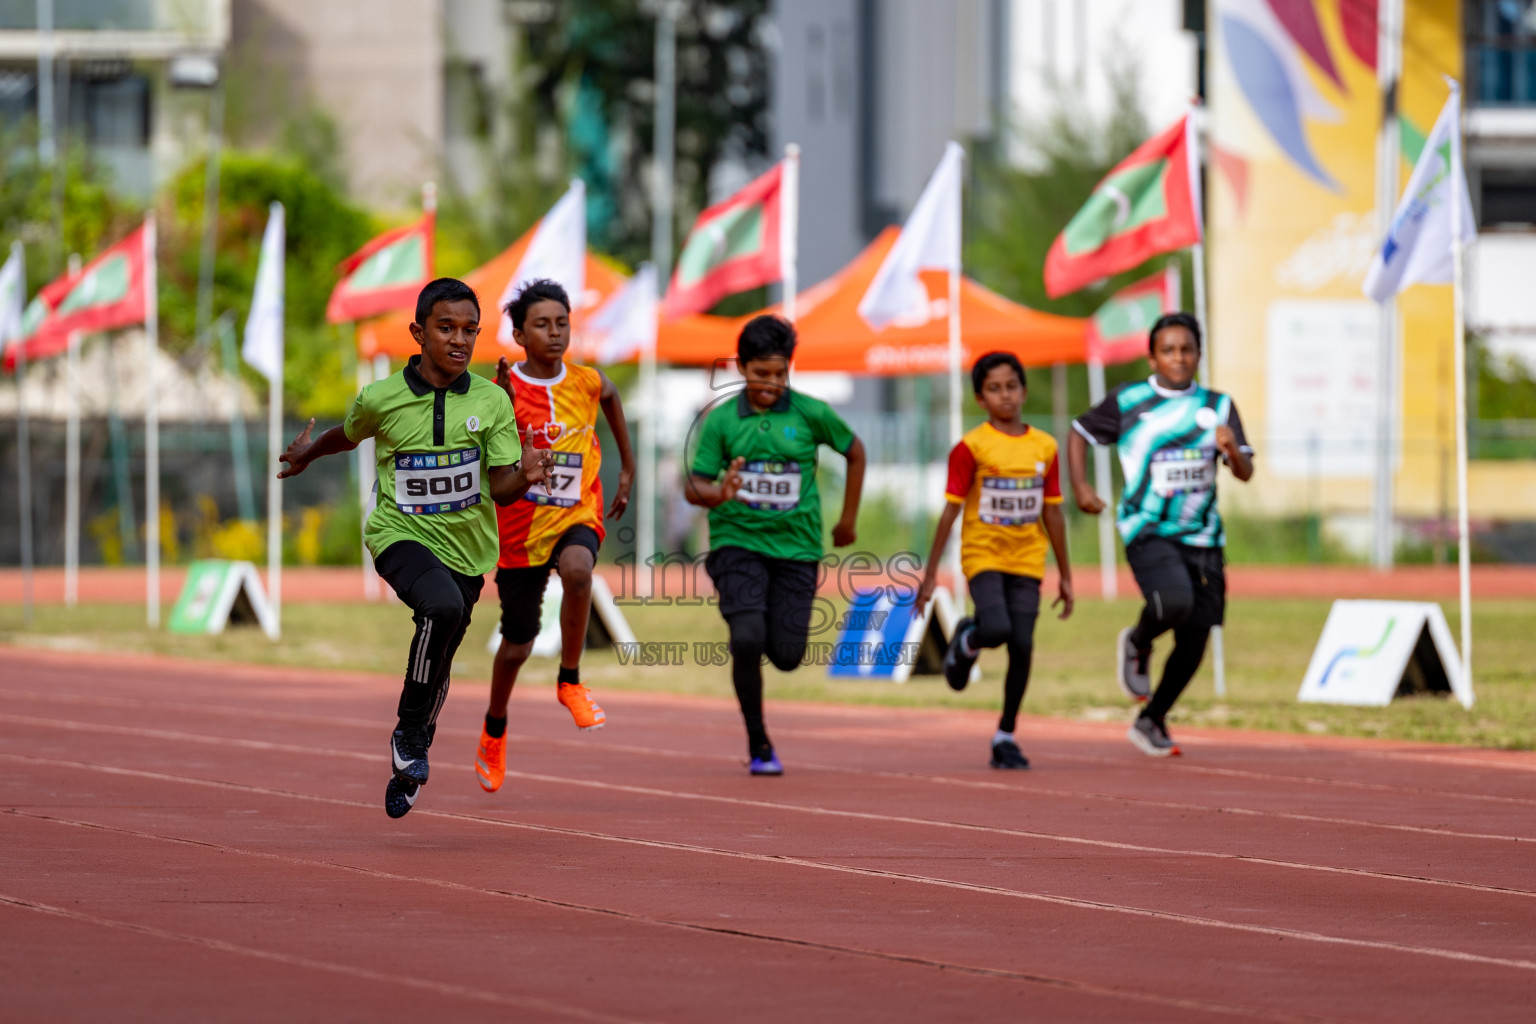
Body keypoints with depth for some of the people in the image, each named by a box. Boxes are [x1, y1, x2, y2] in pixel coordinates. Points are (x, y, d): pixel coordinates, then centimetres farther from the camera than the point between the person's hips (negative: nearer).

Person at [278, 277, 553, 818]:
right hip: (401, 535, -3)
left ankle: (406, 767, 37)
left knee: (437, 669, 12)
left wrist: (523, 477, -29)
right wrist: (308, 452, 32)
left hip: (466, 549, 3)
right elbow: (349, 434, 16)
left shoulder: (492, 401, -6)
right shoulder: (381, 398, -8)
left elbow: (502, 490, -8)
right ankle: (409, 732, -18)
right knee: (442, 607, -34)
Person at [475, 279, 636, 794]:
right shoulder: (502, 390, -11)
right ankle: (494, 732, 39)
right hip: (519, 524, -1)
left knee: (577, 569, -36)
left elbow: (612, 400, 22)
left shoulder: (588, 383, -3)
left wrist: (627, 470, 26)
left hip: (577, 516, 1)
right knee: (517, 644, 9)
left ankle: (570, 682, -16)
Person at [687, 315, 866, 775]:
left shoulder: (811, 414, -1)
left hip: (796, 546, 1)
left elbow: (855, 452, 14)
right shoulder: (721, 421, -2)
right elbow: (694, 485, -3)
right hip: (738, 542, -1)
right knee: (747, 639, -20)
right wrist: (716, 494, -27)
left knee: (787, 655, -3)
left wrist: (848, 521, 16)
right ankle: (758, 743, -2)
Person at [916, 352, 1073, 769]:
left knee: (1022, 647, -4)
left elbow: (1053, 514, 13)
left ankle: (1006, 736, 9)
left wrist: (1065, 576, 13)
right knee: (996, 629, -26)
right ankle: (966, 640, 12)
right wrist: (930, 574, -7)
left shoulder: (1044, 447, 7)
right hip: (983, 554, -3)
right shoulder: (971, 447, -4)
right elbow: (950, 511, -5)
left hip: (1026, 561, 3)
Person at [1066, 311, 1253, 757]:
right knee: (1174, 604, -30)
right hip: (1148, 532, -4)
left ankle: (1151, 721, 23)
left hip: (1202, 537, 4)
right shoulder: (1128, 402, 1)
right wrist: (1081, 487, 1)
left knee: (1193, 642, 3)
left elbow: (1245, 472, 1)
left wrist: (1233, 450, -20)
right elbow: (1080, 432, 13)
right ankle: (1137, 643, 4)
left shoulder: (1219, 406, 7)